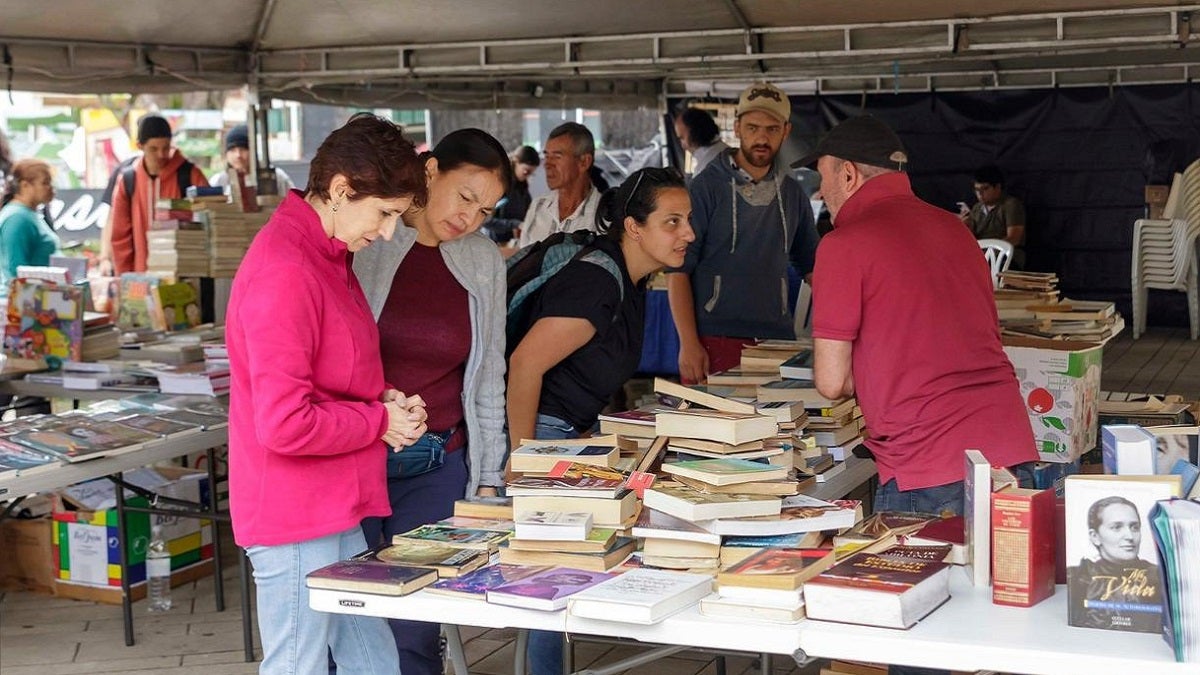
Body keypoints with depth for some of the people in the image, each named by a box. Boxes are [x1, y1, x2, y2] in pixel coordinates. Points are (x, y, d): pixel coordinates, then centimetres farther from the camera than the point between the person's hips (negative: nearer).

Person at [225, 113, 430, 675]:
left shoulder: (326, 255, 11)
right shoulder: (285, 274, -22)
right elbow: (286, 426, -26)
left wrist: (386, 399, 4)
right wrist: (380, 421, -12)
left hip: (334, 513, 10)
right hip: (297, 522, -10)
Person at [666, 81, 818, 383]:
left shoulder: (792, 193, 14)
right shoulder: (707, 187, 0)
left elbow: (812, 265, 24)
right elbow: (678, 270, -4)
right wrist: (688, 343, -12)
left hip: (777, 338, 4)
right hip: (715, 339, -4)